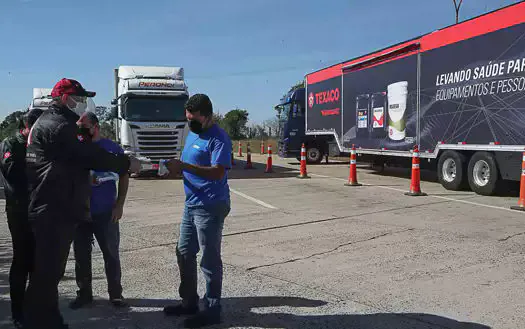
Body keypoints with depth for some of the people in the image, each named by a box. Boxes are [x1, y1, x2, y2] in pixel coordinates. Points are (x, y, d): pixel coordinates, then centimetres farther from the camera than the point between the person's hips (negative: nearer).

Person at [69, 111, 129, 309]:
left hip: (106, 213, -2)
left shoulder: (112, 148, -1)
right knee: (81, 255, 10)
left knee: (111, 255, 5)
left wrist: (119, 205, -5)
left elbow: (124, 176, 2)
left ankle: (115, 294, 16)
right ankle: (84, 293, 23)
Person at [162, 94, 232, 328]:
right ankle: (189, 302, 32)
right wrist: (176, 169, -2)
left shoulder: (218, 138, -15)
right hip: (191, 205, 10)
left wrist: (184, 166, -29)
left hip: (211, 207, -9)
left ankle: (212, 310, 13)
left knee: (209, 259, 0)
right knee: (184, 253, 17)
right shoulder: (192, 134, 14)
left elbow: (218, 172, -25)